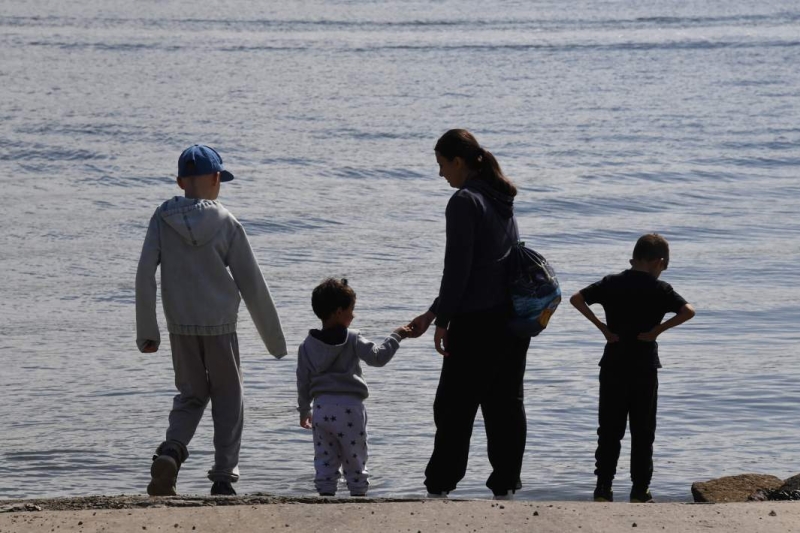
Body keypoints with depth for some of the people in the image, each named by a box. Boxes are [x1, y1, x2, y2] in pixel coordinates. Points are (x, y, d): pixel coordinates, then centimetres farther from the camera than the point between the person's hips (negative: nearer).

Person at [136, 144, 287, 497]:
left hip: (180, 327, 2)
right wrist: (274, 338, 5)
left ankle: (171, 450, -11)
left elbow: (144, 277, -6)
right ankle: (224, 476, 4)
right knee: (228, 398, 11)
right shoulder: (226, 223, -6)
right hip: (220, 325, -2)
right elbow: (252, 284, -3)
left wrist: (146, 332, 1)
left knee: (191, 395, 16)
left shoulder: (163, 219, -1)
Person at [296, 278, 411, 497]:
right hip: (350, 407, -3)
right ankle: (358, 494, 7)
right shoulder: (352, 340, -5)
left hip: (322, 407, 3)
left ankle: (326, 494, 2)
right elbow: (378, 356, -10)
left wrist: (304, 411, 20)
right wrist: (396, 337, 2)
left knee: (324, 460, 7)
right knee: (355, 460, 6)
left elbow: (303, 382, 10)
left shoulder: (308, 346, 7)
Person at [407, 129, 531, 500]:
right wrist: (431, 313, 22)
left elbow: (458, 268, -16)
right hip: (515, 317, 8)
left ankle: (439, 488, 3)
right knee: (506, 403, 10)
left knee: (454, 407, 0)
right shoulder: (501, 199, 14)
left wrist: (442, 321, -8)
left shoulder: (464, 202, -13)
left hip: (478, 323, -8)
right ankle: (506, 486, 12)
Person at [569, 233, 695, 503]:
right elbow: (688, 311, -17)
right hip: (644, 366, -2)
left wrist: (602, 326, -3)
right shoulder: (659, 289, -6)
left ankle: (603, 486, 4)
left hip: (613, 364, 2)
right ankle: (640, 489, 7)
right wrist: (658, 329, -10)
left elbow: (576, 299, -4)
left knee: (610, 429, 8)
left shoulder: (611, 283, 2)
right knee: (643, 431, 7)